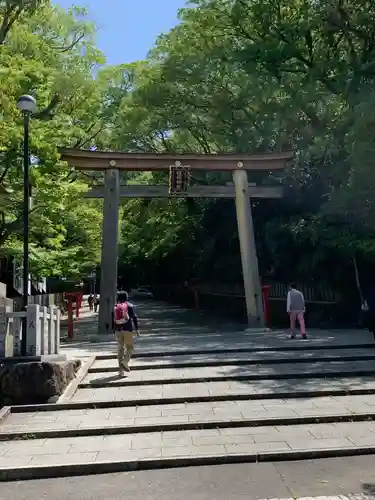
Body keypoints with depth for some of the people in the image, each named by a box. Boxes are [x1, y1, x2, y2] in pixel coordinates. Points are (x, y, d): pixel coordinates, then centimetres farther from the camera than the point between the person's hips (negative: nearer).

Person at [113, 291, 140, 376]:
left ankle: (121, 370, 8)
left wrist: (114, 330, 18)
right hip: (128, 329, -3)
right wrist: (137, 328, -3)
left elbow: (113, 319, 10)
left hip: (118, 330, 3)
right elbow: (134, 317, -5)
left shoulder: (115, 307, 9)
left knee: (120, 349, 8)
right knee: (130, 347, 8)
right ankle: (125, 362, -17)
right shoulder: (130, 306, 1)